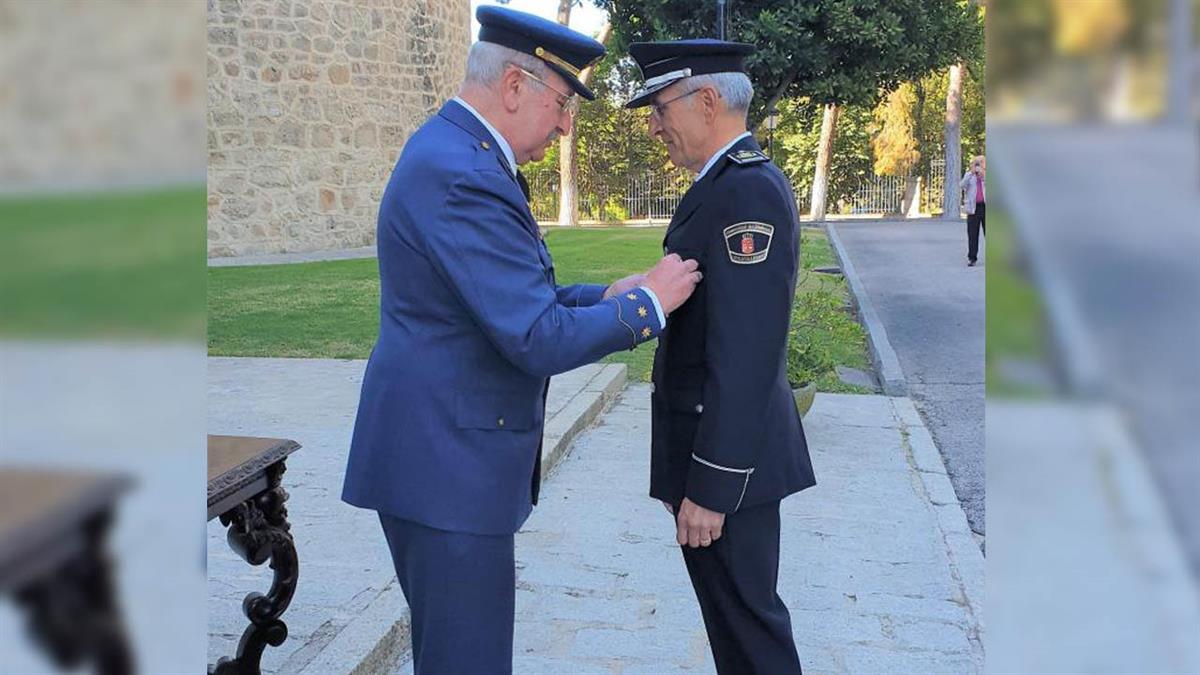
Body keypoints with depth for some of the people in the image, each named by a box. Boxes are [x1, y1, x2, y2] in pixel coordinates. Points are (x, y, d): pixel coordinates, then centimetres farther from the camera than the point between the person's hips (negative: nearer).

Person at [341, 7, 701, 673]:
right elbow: (540, 341, -25)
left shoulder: (450, 151, 11)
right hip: (446, 462, -10)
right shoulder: (462, 177, -22)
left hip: (441, 450, 10)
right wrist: (647, 302, -11)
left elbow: (509, 298, 19)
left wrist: (602, 296, 7)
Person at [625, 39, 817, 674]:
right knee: (733, 607, 21)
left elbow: (744, 354, -26)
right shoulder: (736, 181, 11)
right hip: (725, 437, 10)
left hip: (725, 450, -10)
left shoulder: (747, 191, -21)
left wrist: (709, 485, -24)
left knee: (746, 621, 4)